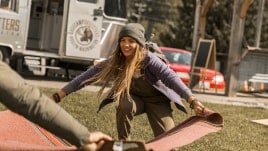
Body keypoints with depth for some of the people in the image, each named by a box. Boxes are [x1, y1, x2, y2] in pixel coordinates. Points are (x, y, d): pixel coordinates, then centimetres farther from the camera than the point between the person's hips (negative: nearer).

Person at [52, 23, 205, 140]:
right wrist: (59, 96, -22)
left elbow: (171, 78, -40)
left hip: (156, 100, -2)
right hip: (135, 99, 2)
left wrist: (193, 101, -54)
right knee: (124, 104, -33)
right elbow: (89, 75, -17)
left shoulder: (149, 59, -28)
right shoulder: (115, 62, -17)